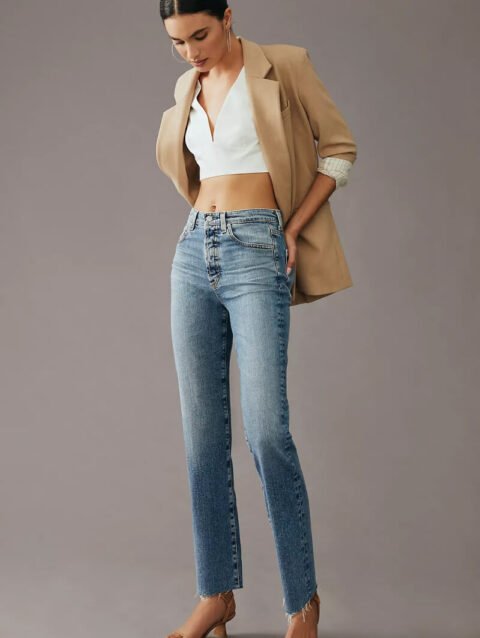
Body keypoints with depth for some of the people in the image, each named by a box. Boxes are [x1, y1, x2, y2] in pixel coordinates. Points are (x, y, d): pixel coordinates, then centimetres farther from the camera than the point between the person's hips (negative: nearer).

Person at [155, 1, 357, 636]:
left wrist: (294, 227, -4)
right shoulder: (189, 86, 16)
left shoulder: (282, 65, -1)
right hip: (195, 250, 6)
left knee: (266, 429, -14)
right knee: (203, 433, 5)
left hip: (256, 250, -6)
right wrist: (185, 95, 8)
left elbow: (339, 146, 1)